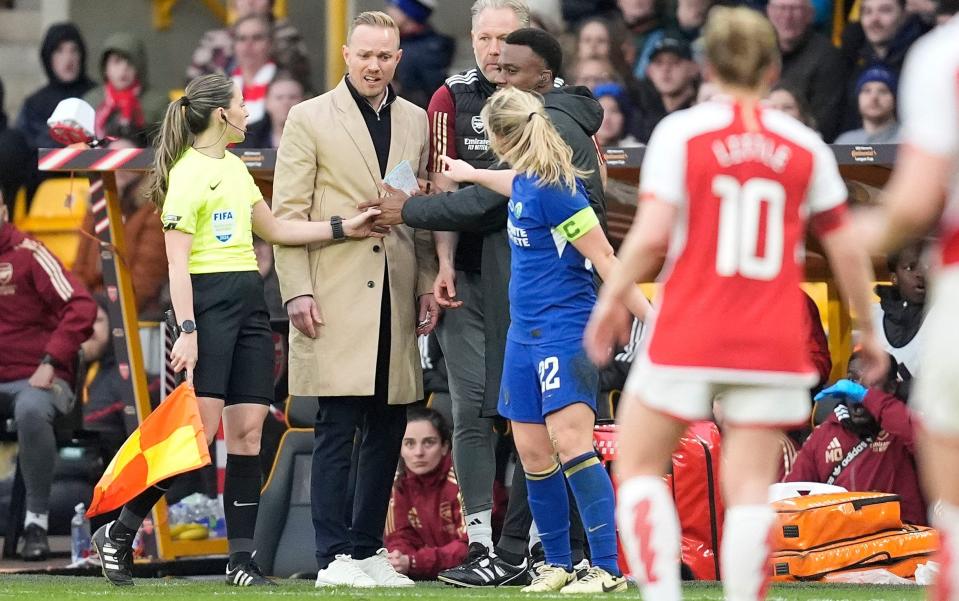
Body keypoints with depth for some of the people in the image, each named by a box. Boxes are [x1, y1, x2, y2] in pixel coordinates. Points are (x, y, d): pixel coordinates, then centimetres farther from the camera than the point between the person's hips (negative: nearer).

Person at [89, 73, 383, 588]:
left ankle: (242, 559, 3)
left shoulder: (234, 168, 18)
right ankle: (118, 534, -3)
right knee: (199, 430, -14)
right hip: (208, 301, -8)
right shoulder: (188, 174, -9)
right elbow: (177, 260, -14)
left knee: (248, 430, 2)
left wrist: (343, 229, 18)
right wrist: (186, 330, -21)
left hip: (249, 302, 8)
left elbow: (273, 230, 25)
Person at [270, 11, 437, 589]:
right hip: (335, 299, -4)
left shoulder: (416, 122, 14)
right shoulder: (309, 120, 2)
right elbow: (288, 212, -2)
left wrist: (428, 284, 7)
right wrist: (297, 292, -9)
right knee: (337, 429, -7)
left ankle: (369, 550, 15)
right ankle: (335, 558, -5)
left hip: (396, 300, 5)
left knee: (387, 431, 7)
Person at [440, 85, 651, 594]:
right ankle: (558, 564, 17)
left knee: (569, 438, -19)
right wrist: (471, 175, 52)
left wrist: (650, 317, -20)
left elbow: (604, 257, -18)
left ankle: (608, 569, -21)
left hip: (565, 332, -9)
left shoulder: (554, 190, -18)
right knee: (532, 451, 8)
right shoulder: (526, 180, 8)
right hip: (525, 333, 9)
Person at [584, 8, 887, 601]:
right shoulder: (805, 145, 4)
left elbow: (653, 234, -13)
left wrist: (612, 297, 1)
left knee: (638, 468, 10)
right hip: (773, 346, 2)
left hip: (688, 333, -2)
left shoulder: (680, 132, -4)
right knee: (750, 488, 3)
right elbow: (848, 250, 6)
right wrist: (868, 330, 18)